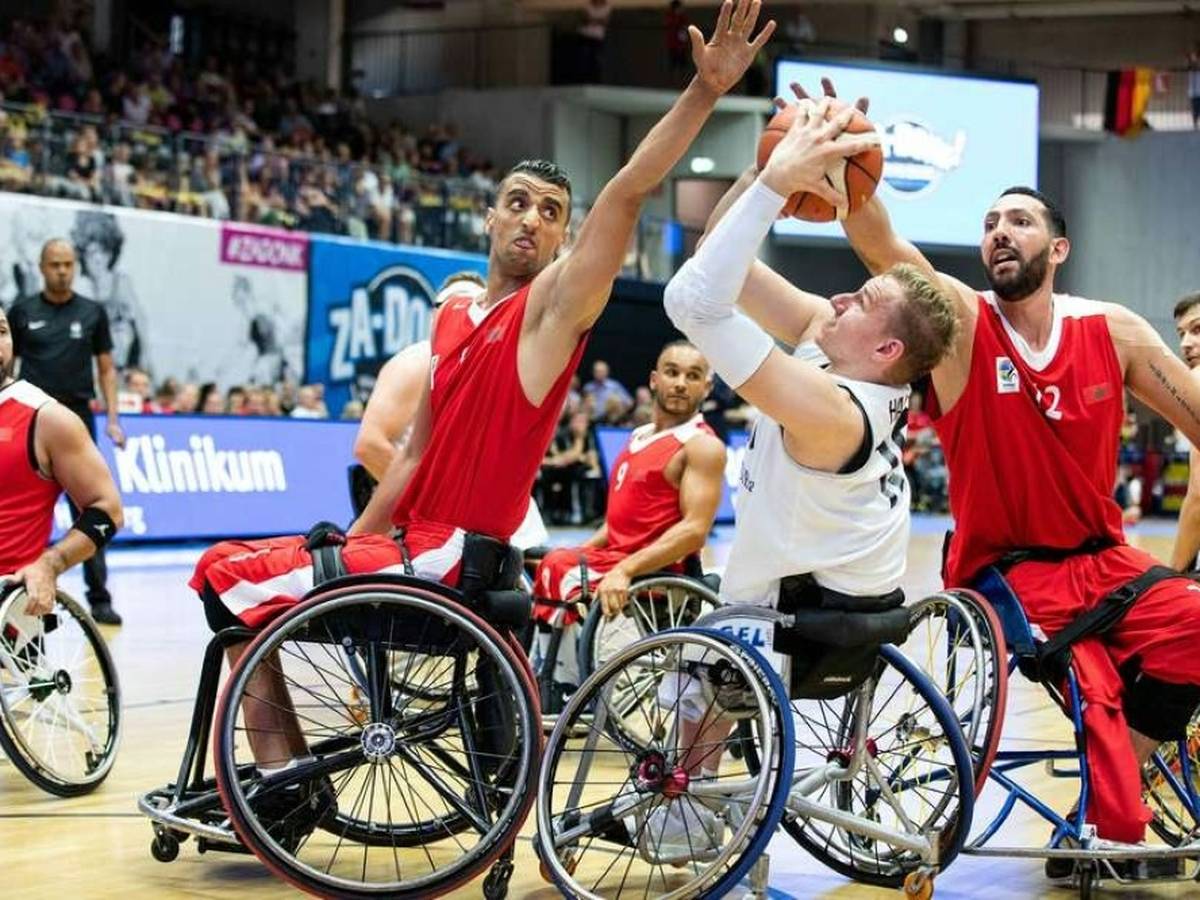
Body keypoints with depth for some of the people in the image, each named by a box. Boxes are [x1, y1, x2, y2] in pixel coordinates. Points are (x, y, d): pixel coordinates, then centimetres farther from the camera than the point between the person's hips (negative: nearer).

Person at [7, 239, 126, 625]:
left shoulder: (93, 313, 6)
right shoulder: (22, 312, 5)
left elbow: (106, 369, 9)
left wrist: (112, 419, 0)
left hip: (78, 422, 0)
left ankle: (99, 599, -2)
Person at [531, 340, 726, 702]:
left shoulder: (702, 446, -10)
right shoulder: (639, 437, 17)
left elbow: (695, 529, -22)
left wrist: (625, 571, -30)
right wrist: (580, 550, 7)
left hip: (656, 574, -9)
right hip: (617, 558, 9)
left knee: (558, 568, -25)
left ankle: (566, 693, -16)